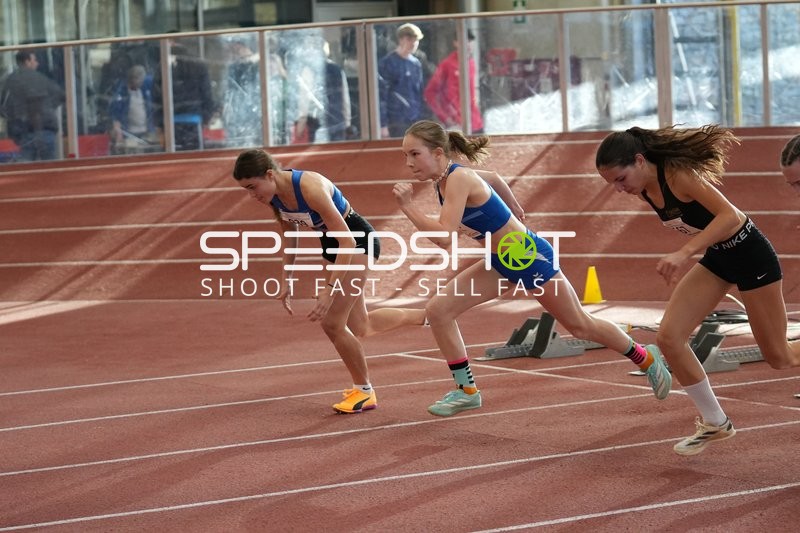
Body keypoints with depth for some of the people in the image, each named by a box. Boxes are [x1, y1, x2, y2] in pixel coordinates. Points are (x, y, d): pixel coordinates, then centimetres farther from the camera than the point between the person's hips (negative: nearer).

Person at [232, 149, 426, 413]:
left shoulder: (310, 188, -35)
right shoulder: (272, 196, -12)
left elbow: (348, 241, -34)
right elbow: (290, 234, 8)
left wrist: (330, 289, -38)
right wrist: (287, 280, 5)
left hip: (358, 241, -9)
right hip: (334, 242, 9)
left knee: (332, 322, -12)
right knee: (360, 327, 18)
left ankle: (364, 391, 8)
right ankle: (428, 316, 40)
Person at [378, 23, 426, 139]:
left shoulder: (416, 63, 12)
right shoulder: (387, 63, -6)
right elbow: (381, 95, -9)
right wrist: (383, 125, -14)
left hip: (415, 122, 6)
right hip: (395, 123, -6)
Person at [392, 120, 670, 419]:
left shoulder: (458, 180, -29)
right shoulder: (444, 178, -2)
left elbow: (444, 238, -39)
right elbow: (494, 178, 16)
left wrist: (408, 207, -36)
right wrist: (514, 209, 29)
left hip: (531, 258, -9)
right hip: (502, 263, 9)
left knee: (580, 325, 10)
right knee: (438, 310, -4)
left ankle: (646, 359, 33)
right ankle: (466, 390, 5)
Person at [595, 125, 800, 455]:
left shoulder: (678, 174, -29)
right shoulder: (642, 189, -6)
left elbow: (731, 215, -39)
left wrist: (685, 253, -47)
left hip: (749, 254, -7)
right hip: (715, 259, 7)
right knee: (669, 338, -8)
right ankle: (714, 423, 6)